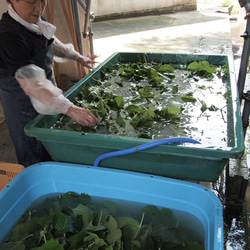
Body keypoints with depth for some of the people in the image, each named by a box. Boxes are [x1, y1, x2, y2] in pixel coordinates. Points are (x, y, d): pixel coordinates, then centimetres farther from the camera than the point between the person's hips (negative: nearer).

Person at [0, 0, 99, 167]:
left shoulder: (37, 21, -4)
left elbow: (51, 42, 18)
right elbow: (31, 84, -39)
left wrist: (77, 56, 22)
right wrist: (70, 109, -43)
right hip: (24, 102, -8)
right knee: (37, 155, 9)